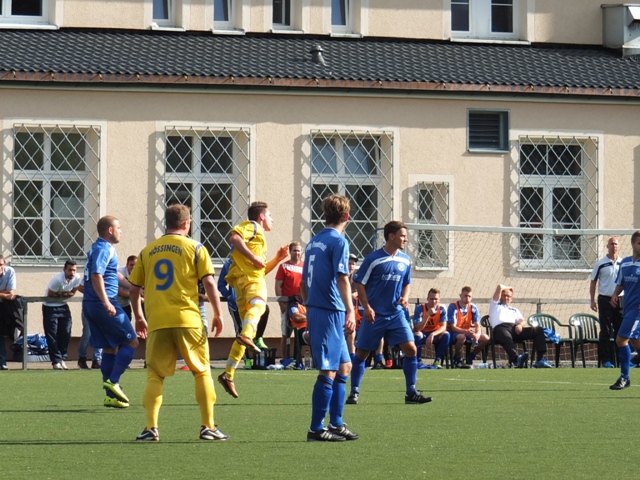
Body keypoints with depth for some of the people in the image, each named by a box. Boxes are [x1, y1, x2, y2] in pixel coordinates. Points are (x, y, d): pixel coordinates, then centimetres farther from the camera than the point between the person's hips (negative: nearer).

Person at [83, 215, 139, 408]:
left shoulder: (100, 248, 21)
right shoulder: (104, 249, -11)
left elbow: (113, 275, 35)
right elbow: (96, 276, -24)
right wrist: (106, 303, -31)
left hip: (91, 305, 10)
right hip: (102, 304, -10)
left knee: (110, 348, 12)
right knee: (131, 341, -4)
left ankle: (111, 396, 13)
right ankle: (113, 382, -12)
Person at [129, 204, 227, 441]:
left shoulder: (148, 251, 12)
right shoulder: (195, 248, 2)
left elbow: (134, 288, 14)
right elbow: (209, 282, -5)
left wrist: (138, 317, 26)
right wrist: (218, 314, 4)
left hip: (157, 321, 2)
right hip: (187, 319, -2)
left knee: (154, 375, 8)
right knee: (202, 371, 9)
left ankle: (151, 428, -3)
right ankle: (208, 427, 7)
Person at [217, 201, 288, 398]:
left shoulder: (259, 237, 36)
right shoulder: (251, 227, 8)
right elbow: (234, 237, -14)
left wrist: (277, 259, 26)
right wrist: (253, 258, -15)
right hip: (247, 276, -10)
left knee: (249, 327, 9)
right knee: (258, 303, -38)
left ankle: (228, 375, 10)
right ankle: (246, 336, -67)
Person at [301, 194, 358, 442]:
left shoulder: (313, 242, 15)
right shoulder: (338, 242, -10)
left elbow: (303, 284, 20)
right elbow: (342, 279, -19)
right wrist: (350, 310, -23)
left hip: (315, 310, 9)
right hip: (331, 312, -9)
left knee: (344, 366, 16)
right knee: (329, 371, -5)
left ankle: (336, 424, 19)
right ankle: (316, 429, -4)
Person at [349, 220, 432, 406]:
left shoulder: (405, 260, 6)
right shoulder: (373, 258, -9)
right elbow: (360, 283, -5)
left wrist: (405, 297, -1)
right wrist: (367, 307, -13)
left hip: (396, 314, 4)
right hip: (375, 314, -4)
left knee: (411, 349, -8)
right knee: (362, 352, 2)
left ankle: (411, 392, -2)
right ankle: (354, 391, 15)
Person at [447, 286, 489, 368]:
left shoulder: (473, 308, 0)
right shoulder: (453, 307, -15)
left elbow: (477, 325, -6)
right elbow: (453, 327, -20)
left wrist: (477, 334, -31)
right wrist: (467, 332, -36)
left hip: (468, 332, 5)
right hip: (455, 332, -5)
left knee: (485, 338, -16)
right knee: (461, 337, -40)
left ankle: (469, 358, 2)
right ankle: (457, 359, -13)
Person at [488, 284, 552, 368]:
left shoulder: (514, 310, 39)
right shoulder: (495, 305, 30)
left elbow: (522, 320, 20)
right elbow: (500, 287, 21)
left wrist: (520, 324, -5)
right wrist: (508, 288, 42)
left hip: (514, 329, 5)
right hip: (501, 328, -5)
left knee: (538, 330, -15)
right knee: (507, 338, -43)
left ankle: (540, 359, -27)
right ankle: (516, 359, -69)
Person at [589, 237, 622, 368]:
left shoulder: (623, 263, 8)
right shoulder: (600, 263, 0)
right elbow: (593, 282, 4)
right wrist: (593, 300, -2)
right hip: (605, 299, -3)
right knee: (605, 331, -2)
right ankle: (605, 360, 0)